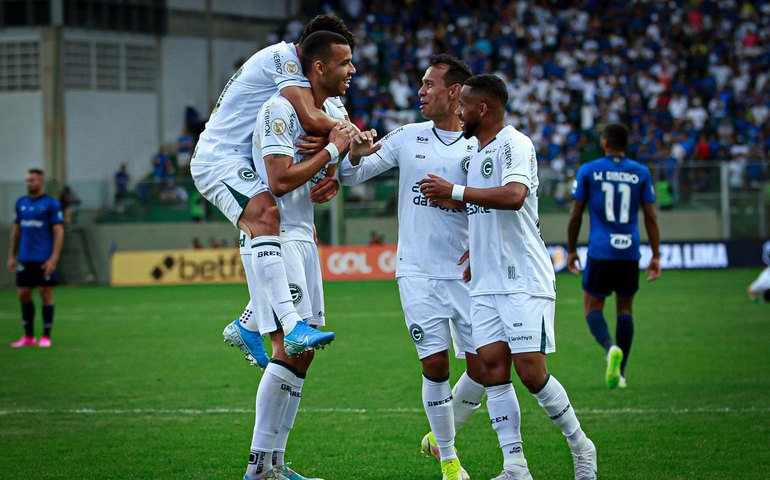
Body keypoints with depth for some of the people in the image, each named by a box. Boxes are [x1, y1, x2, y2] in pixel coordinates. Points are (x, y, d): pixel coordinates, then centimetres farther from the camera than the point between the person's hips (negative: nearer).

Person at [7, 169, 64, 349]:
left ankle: (46, 337, 6)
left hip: (44, 259, -5)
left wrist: (54, 258, -16)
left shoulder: (51, 204, -5)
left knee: (45, 294, -1)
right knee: (24, 294, 5)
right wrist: (12, 255, 12)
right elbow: (16, 229, 17)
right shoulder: (21, 203, 11)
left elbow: (59, 231, -8)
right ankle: (28, 336, 14)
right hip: (25, 258, 5)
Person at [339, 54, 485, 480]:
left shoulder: (479, 145, 2)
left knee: (481, 366, -3)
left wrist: (457, 196, -20)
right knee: (435, 366, -6)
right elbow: (350, 175, 8)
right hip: (417, 273, 0)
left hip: (465, 272, 0)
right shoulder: (407, 138, 7)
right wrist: (354, 155, -14)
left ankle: (441, 436, 23)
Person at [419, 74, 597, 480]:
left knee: (531, 371, -11)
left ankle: (581, 447, 8)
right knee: (493, 367, -2)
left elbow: (513, 196, -28)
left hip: (524, 281, -8)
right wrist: (474, 255, 21)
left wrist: (454, 191, -23)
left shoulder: (514, 145, -11)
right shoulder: (476, 153, 18)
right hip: (486, 283, 8)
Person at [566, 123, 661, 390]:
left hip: (600, 252, -2)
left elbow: (575, 215, 2)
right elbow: (650, 217, 4)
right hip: (630, 253, 2)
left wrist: (571, 250, 12)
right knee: (625, 309, 14)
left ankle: (611, 347, -22)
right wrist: (656, 256, 9)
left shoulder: (588, 171, 0)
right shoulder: (641, 173, 4)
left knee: (593, 308, 8)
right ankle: (620, 373, 10)